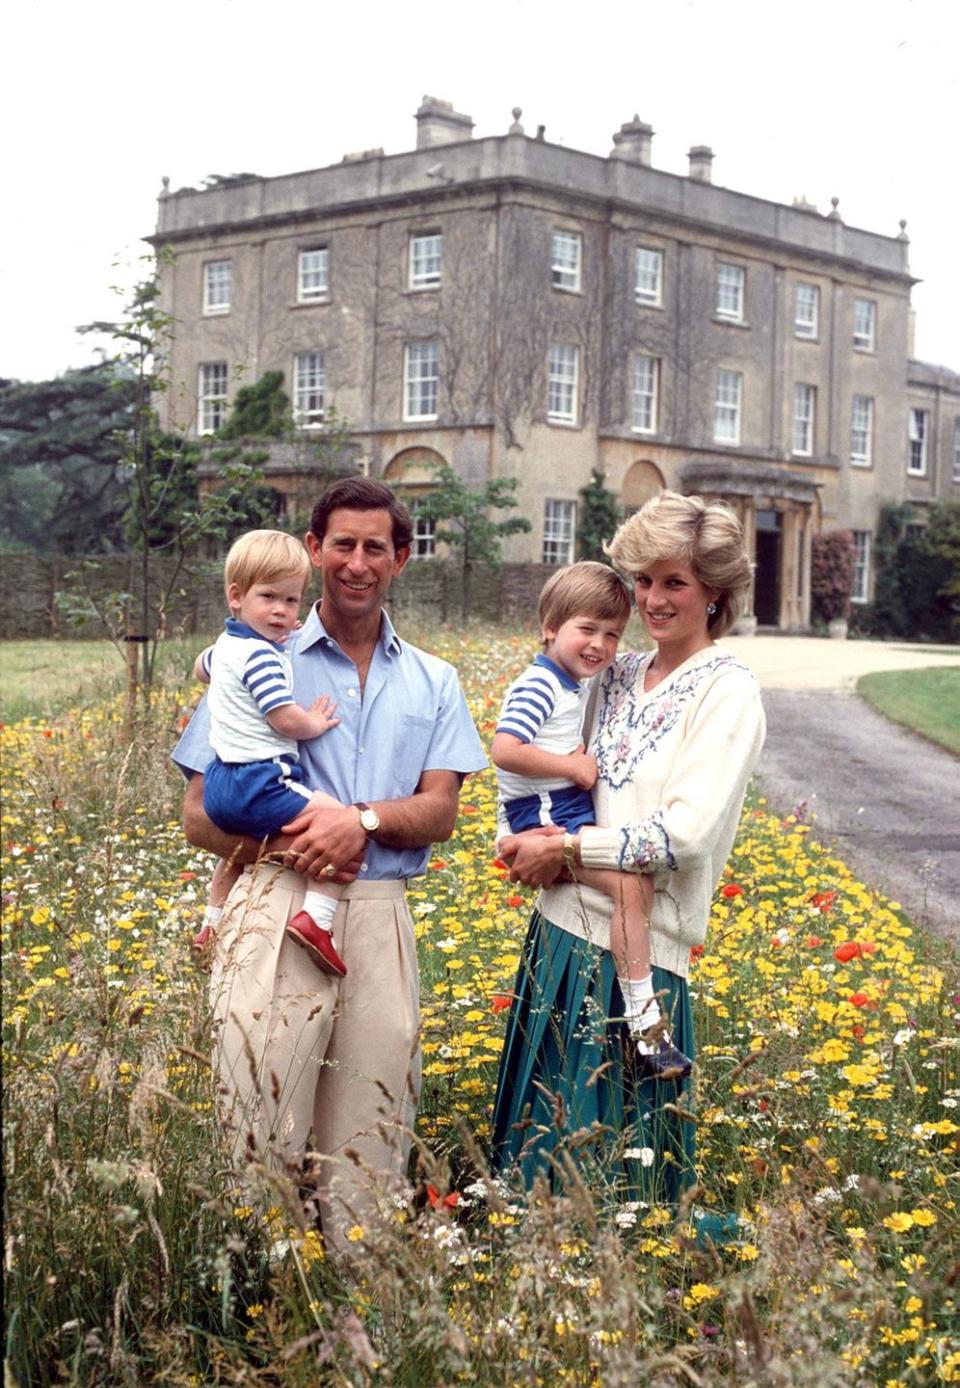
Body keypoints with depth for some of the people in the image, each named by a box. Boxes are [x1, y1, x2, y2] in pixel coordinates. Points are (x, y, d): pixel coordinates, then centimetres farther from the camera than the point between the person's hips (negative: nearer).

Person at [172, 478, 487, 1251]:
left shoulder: (433, 682, 16)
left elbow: (440, 812, 6)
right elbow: (201, 816, 6)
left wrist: (362, 820, -14)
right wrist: (285, 842, -12)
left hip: (381, 918, 3)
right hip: (277, 907, -2)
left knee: (372, 1141, 5)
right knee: (261, 1130, -5)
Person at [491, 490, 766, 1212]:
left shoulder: (727, 691, -8)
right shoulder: (620, 675, 11)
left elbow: (687, 833, -18)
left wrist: (564, 850, -11)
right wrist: (536, 840, -3)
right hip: (563, 927, 7)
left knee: (610, 1161, 3)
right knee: (537, 1144, 14)